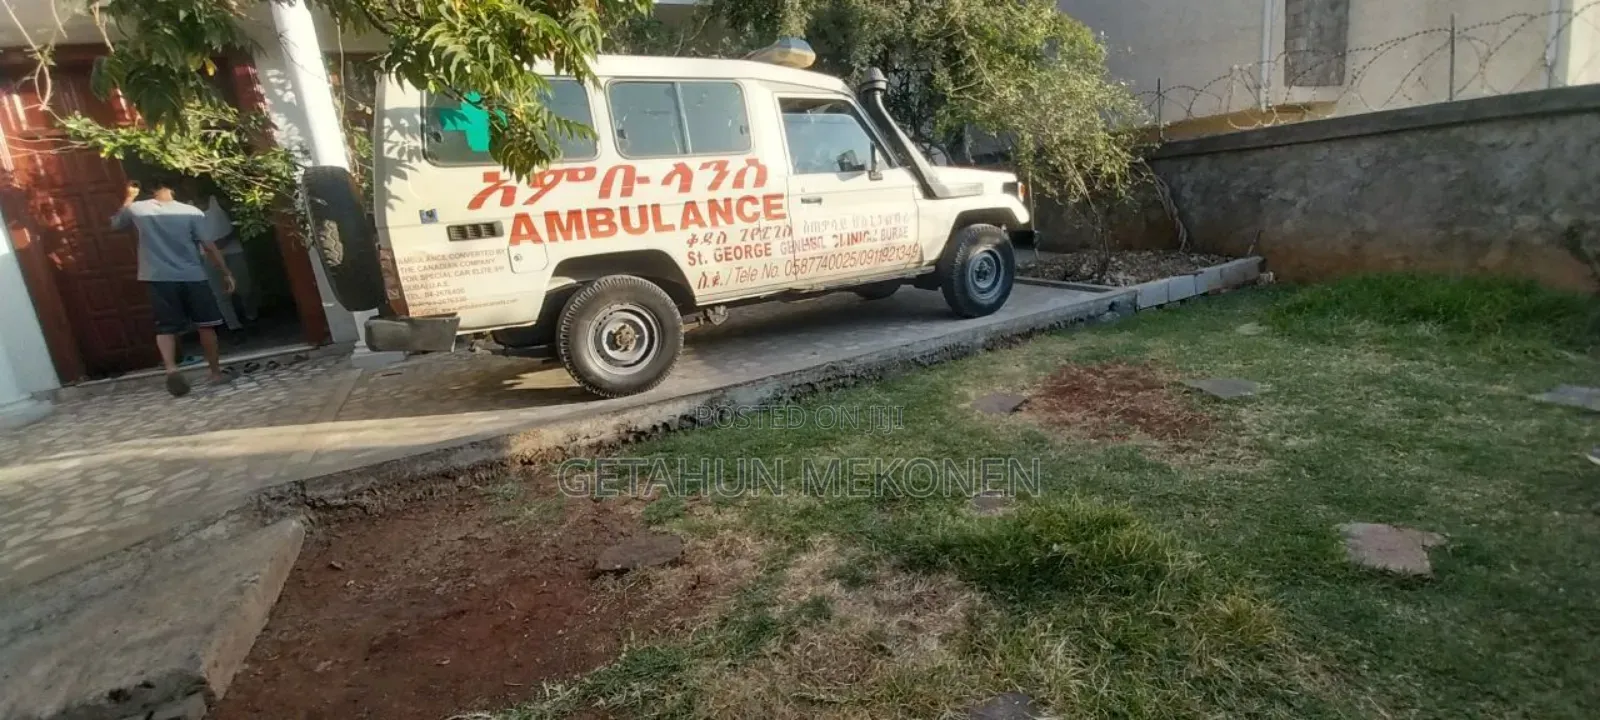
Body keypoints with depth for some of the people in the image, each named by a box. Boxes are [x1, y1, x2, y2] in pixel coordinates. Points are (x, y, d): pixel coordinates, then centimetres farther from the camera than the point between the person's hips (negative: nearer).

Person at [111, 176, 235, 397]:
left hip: (159, 278, 1)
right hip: (192, 277, -1)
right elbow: (208, 247, -7)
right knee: (206, 325, 8)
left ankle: (171, 369, -17)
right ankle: (216, 372, 12)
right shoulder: (192, 212, -5)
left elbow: (115, 224, 24)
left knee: (165, 327, 5)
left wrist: (129, 198, 31)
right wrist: (226, 273, 1)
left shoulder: (137, 209, 3)